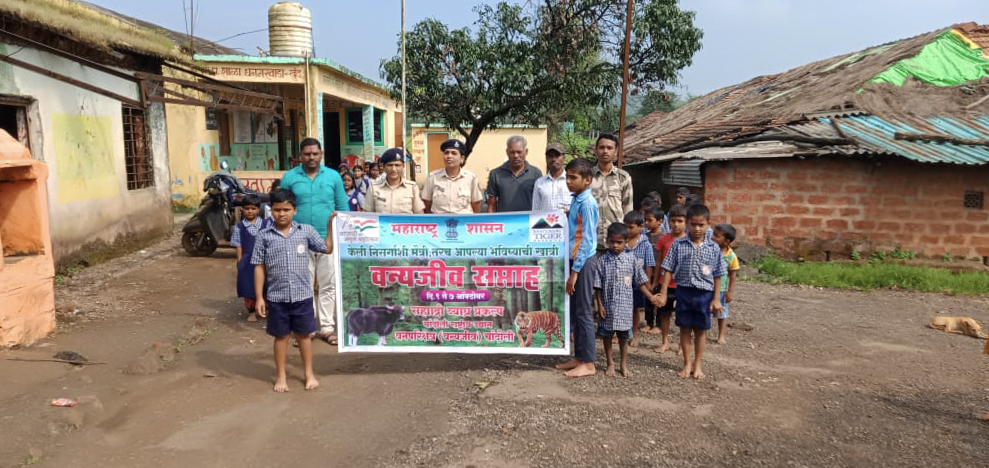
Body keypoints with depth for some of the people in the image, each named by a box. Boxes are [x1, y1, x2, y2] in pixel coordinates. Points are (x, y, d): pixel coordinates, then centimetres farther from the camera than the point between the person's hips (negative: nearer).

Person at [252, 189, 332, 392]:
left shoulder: (306, 231, -2)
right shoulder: (265, 235, -4)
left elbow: (327, 249, 8)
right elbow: (259, 267, -1)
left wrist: (331, 226, 0)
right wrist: (259, 296, -3)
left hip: (302, 295, 0)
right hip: (276, 297, 0)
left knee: (304, 334, 13)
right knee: (281, 336, 13)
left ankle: (309, 373, 29)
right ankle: (281, 376, 29)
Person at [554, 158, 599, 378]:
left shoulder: (587, 203, -15)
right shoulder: (576, 201, 12)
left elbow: (586, 240, -18)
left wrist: (575, 271, -19)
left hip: (583, 262, -9)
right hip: (574, 260, 9)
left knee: (583, 312, -3)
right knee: (574, 311, 13)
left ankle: (588, 363, 6)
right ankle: (579, 357, 22)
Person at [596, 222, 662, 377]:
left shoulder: (631, 259, -1)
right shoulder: (602, 261, -4)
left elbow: (640, 282, 6)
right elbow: (598, 286, -2)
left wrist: (651, 296, 1)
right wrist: (600, 305, -6)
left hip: (625, 306, 0)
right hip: (608, 305, 0)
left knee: (624, 336, 9)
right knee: (606, 335, 9)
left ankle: (624, 365, 25)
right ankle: (610, 364, 24)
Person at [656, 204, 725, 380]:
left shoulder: (713, 248, -1)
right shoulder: (678, 245, -3)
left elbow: (717, 276, 3)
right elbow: (668, 270, -1)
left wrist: (716, 299, 0)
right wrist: (663, 293, -5)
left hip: (704, 294, 0)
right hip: (684, 291, 0)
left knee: (700, 329, 10)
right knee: (685, 328, 8)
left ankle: (697, 364, 24)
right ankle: (687, 363, 21)